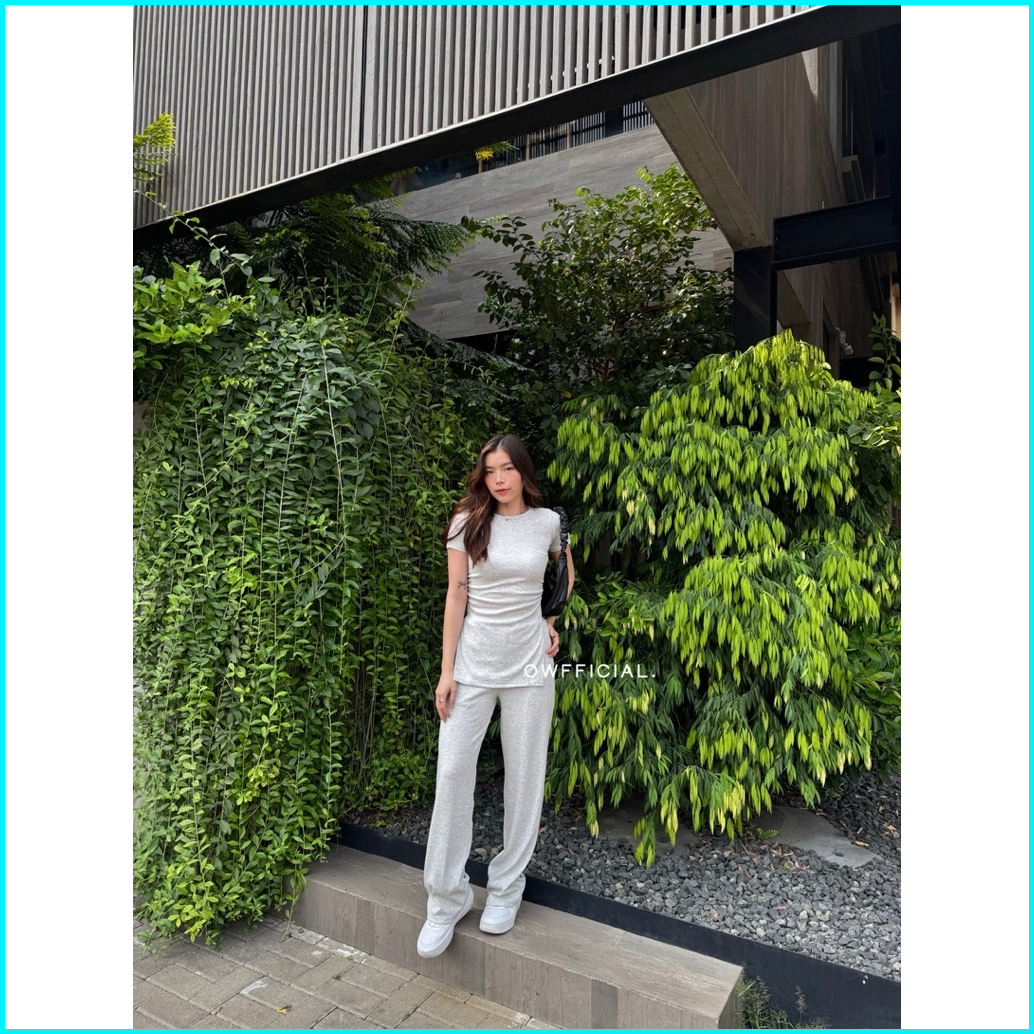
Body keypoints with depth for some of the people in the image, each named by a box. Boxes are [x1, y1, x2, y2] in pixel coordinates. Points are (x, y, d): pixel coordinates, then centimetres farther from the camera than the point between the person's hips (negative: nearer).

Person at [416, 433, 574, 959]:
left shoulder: (548, 522, 1)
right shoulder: (467, 523, -2)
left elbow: (565, 575, 21)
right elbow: (456, 595, -2)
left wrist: (552, 621, 8)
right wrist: (446, 670, -5)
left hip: (528, 664, 1)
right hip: (473, 661, 0)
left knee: (524, 775, 8)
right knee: (452, 770, -1)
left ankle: (506, 886, 29)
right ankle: (447, 897, 18)